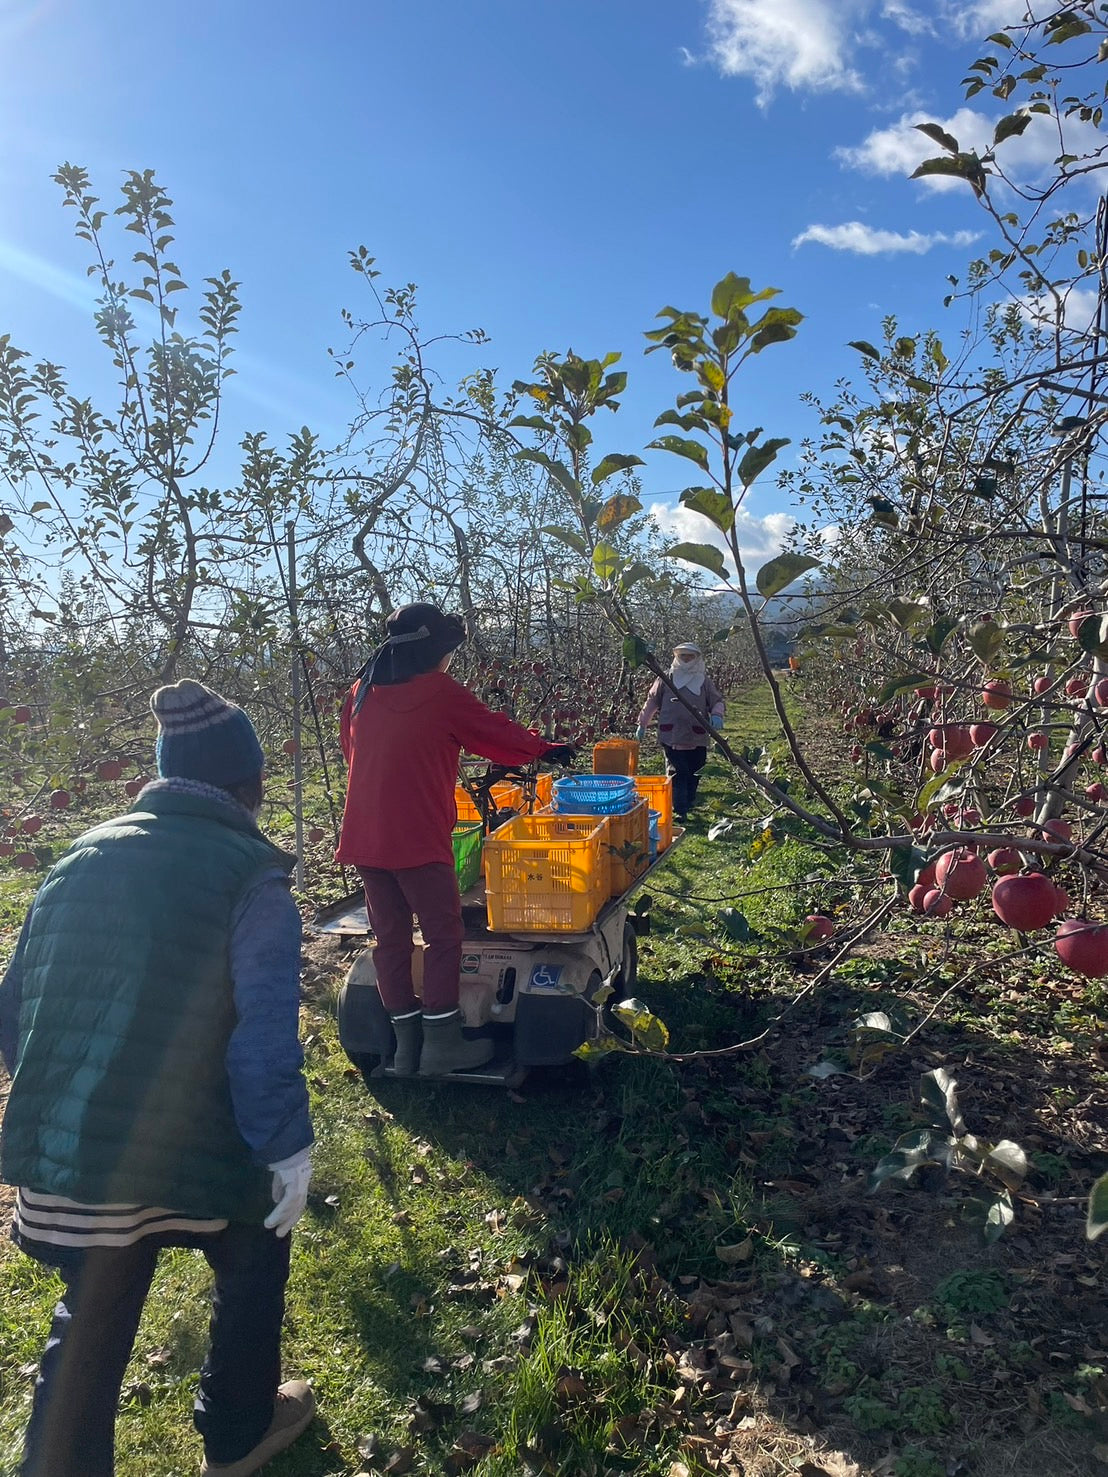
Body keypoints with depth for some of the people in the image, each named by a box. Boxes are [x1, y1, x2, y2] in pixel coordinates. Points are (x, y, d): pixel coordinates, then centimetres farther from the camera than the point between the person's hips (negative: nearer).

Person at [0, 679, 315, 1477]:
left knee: (88, 1328, 24)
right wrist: (288, 1148, -9)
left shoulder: (81, 857, 5)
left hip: (65, 1151, 5)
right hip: (194, 1150, -4)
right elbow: (265, 1035, -20)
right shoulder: (250, 874, -13)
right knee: (253, 1262, 26)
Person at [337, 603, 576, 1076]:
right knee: (442, 935, 5)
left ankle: (406, 1044, 19)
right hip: (418, 839, -6)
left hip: (365, 837, 7)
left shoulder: (362, 693, 10)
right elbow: (497, 733, 1)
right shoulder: (441, 694, -8)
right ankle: (441, 1043, 10)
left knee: (390, 938, 11)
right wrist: (548, 749, 15)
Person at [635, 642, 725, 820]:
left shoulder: (704, 681, 9)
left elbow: (717, 701, 9)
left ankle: (689, 803, 29)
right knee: (676, 773, -5)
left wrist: (716, 715, -14)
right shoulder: (666, 679, 6)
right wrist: (642, 724, 10)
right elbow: (651, 701, 11)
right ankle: (679, 810, -4)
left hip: (697, 738, 2)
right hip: (672, 736, -2)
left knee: (694, 773, 9)